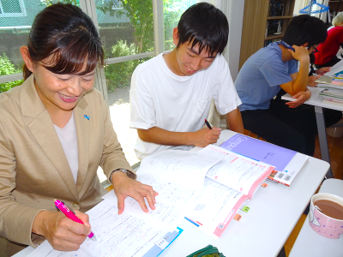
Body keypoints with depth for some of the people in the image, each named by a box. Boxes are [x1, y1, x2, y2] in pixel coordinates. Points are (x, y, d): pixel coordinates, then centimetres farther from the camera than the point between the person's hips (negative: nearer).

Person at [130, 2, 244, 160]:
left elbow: (231, 110, -1)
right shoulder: (144, 74, -19)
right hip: (155, 156, -2)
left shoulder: (217, 65, -12)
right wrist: (192, 137, -21)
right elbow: (145, 132, -13)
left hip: (195, 152, 3)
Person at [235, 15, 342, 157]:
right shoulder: (271, 59, -27)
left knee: (309, 122, 5)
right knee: (296, 142, -21)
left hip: (267, 105, 9)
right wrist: (305, 61, -23)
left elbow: (297, 85, 1)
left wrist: (307, 93, -20)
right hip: (248, 112, -9)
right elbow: (295, 91, -19)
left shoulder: (288, 53, 0)